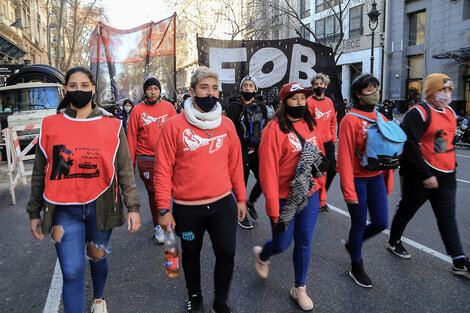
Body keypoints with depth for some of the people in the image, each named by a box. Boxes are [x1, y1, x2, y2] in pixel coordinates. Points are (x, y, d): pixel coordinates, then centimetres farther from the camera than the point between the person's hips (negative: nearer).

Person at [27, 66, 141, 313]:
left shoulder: (112, 127, -1)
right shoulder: (50, 126, 1)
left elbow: (125, 170, 0)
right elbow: (40, 174, 8)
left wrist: (132, 207, -5)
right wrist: (34, 212, 11)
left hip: (100, 207, 1)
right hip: (64, 210, 0)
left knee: (98, 257, 20)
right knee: (72, 272, -5)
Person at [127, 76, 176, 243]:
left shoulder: (168, 107, 4)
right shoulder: (137, 110, 0)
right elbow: (132, 137, 1)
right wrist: (131, 162, -1)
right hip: (146, 159, -1)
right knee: (153, 191, 3)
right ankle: (158, 226, 15)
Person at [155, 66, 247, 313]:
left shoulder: (226, 125, 1)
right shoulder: (174, 126, -9)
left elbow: (235, 164, 8)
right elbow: (163, 170, -8)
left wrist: (241, 198, 10)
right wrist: (164, 209, -10)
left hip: (223, 204, 2)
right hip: (187, 208, -1)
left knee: (227, 253, 4)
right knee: (191, 254, 18)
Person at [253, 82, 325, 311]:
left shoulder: (310, 125, 4)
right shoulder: (275, 129, -15)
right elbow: (268, 170, -18)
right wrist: (273, 209, -17)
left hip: (309, 197, 5)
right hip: (284, 198, -5)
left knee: (304, 243, 13)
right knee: (282, 244, 8)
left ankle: (299, 288, 34)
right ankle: (261, 255, 43)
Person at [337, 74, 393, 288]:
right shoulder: (351, 120, -14)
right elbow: (345, 156, -16)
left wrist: (388, 181, 12)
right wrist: (349, 190, -18)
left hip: (376, 177, 6)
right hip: (356, 179, -6)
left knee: (381, 223, 7)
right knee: (359, 224, 5)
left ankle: (352, 244, 36)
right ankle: (356, 267, 26)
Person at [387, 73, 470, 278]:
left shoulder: (450, 113, 13)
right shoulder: (418, 113, -15)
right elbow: (410, 146, -23)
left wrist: (451, 169, 22)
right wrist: (426, 175, -22)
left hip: (445, 177, 8)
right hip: (419, 177, -7)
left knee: (448, 218, 10)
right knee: (406, 210, 10)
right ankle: (394, 242, 32)